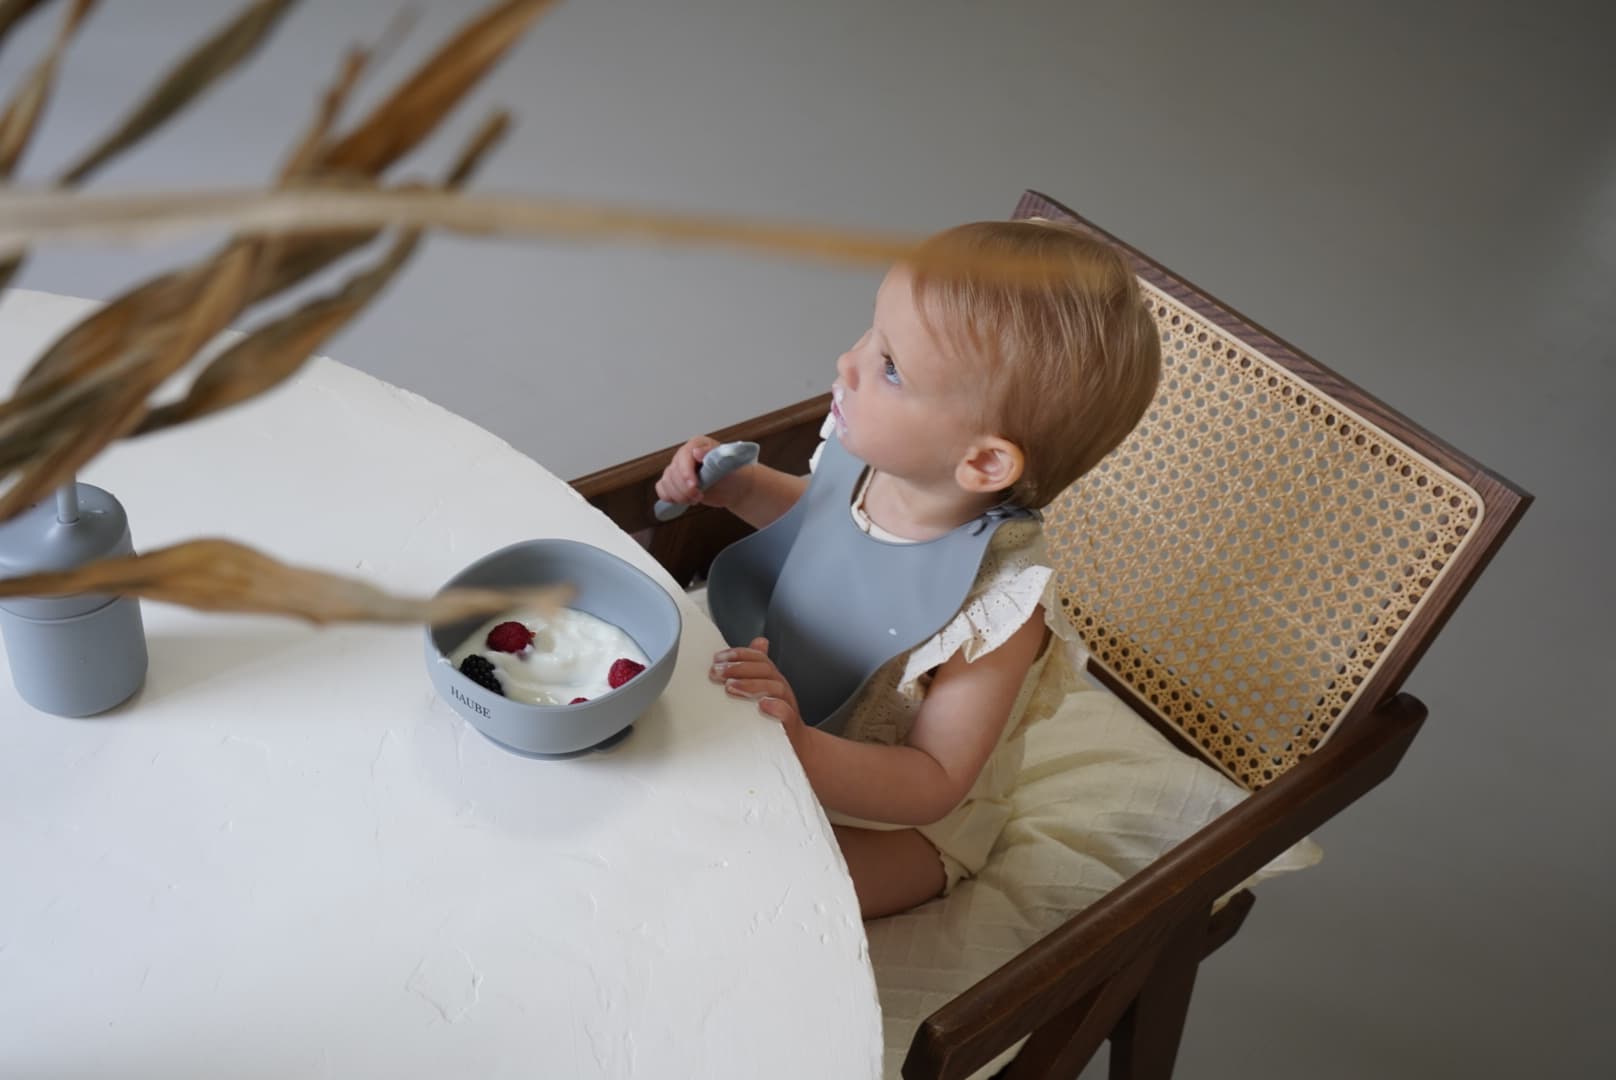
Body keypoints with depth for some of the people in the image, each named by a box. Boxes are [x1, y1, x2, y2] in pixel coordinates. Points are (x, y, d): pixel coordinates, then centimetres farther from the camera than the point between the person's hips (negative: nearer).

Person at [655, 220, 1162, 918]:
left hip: (890, 810, -6)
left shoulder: (997, 608, -38)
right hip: (783, 700, 6)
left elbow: (933, 784, -30)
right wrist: (735, 484, -10)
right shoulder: (867, 452, -20)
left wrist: (797, 748, -45)